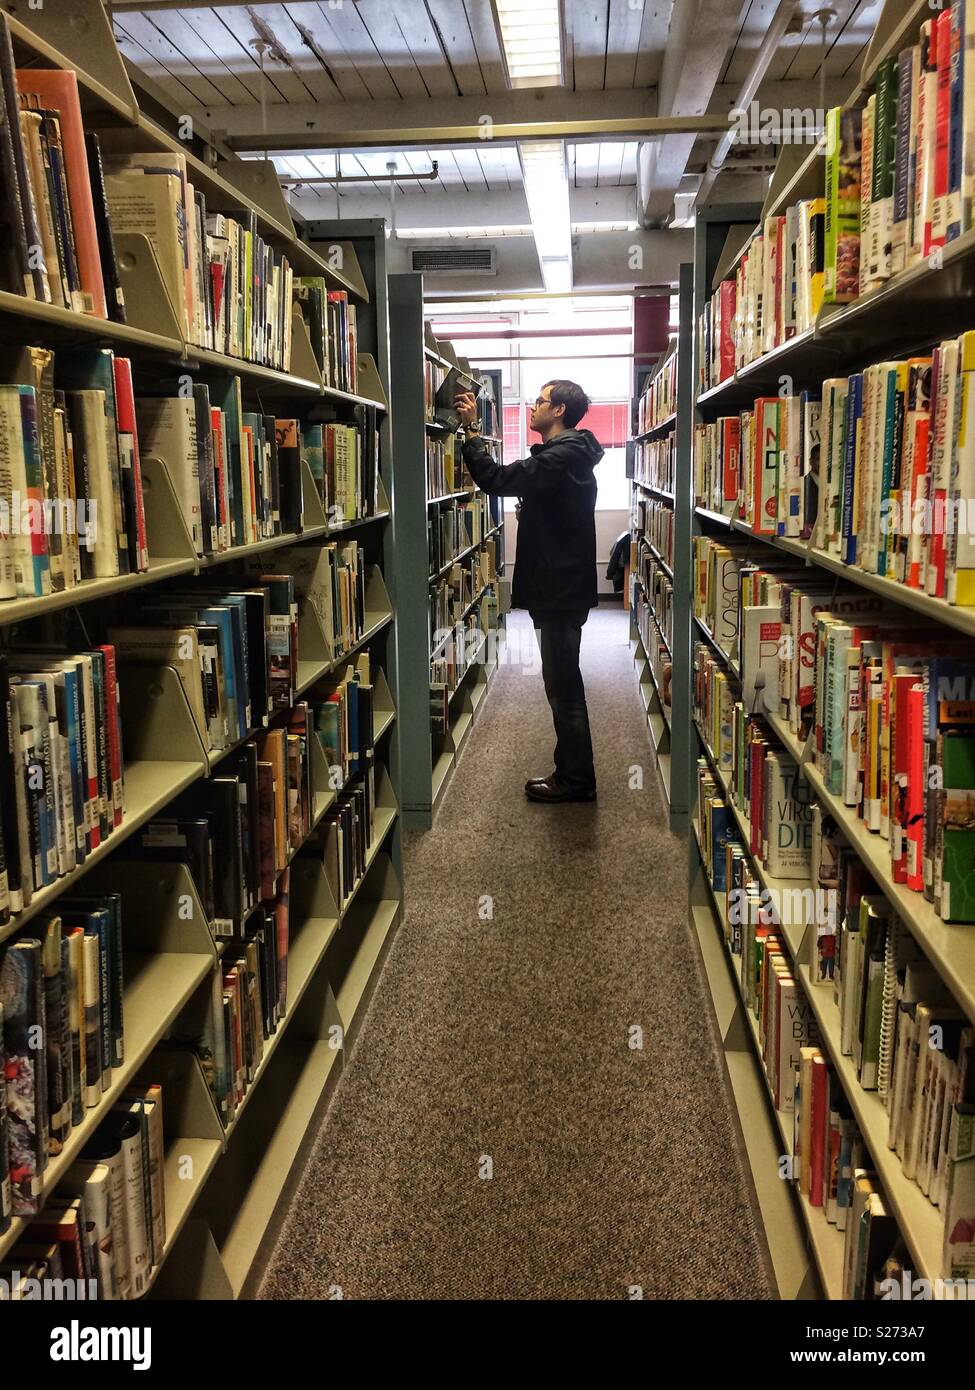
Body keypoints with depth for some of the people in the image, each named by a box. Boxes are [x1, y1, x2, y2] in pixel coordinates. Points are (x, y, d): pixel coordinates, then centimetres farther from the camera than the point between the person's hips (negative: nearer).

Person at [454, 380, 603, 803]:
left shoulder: (562, 458, -18)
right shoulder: (568, 455, 16)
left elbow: (497, 479, -24)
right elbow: (513, 479, 23)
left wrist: (471, 429, -17)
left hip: (561, 591, -11)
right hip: (560, 588, 11)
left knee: (563, 687, -3)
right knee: (563, 685, 16)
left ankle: (575, 780, 7)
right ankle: (572, 773, 25)